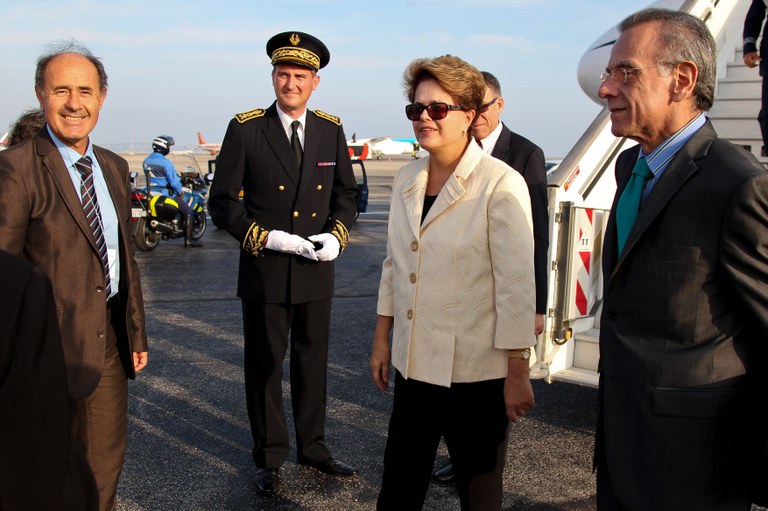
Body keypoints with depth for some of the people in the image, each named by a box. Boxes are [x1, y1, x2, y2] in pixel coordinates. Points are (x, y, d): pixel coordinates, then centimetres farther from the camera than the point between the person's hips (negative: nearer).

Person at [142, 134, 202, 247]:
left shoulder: (146, 161, 8)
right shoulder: (165, 162, -17)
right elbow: (173, 180, -17)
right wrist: (180, 191, -2)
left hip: (151, 192, 8)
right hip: (165, 193, -8)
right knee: (189, 211, -2)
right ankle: (188, 240, -7)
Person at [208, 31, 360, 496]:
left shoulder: (331, 130, 4)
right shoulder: (245, 129, -6)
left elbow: (346, 193, 11)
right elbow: (223, 202, -5)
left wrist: (337, 234, -7)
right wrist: (267, 237, -17)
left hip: (316, 268, 3)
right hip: (264, 269, -3)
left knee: (313, 360, 15)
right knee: (265, 365, 9)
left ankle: (313, 446, 32)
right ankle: (270, 457, 25)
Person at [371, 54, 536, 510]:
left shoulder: (501, 185, -14)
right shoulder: (407, 181, 6)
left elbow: (517, 285, -14)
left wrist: (518, 373, -13)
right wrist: (382, 339, 14)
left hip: (476, 371, -5)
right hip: (414, 365, 6)